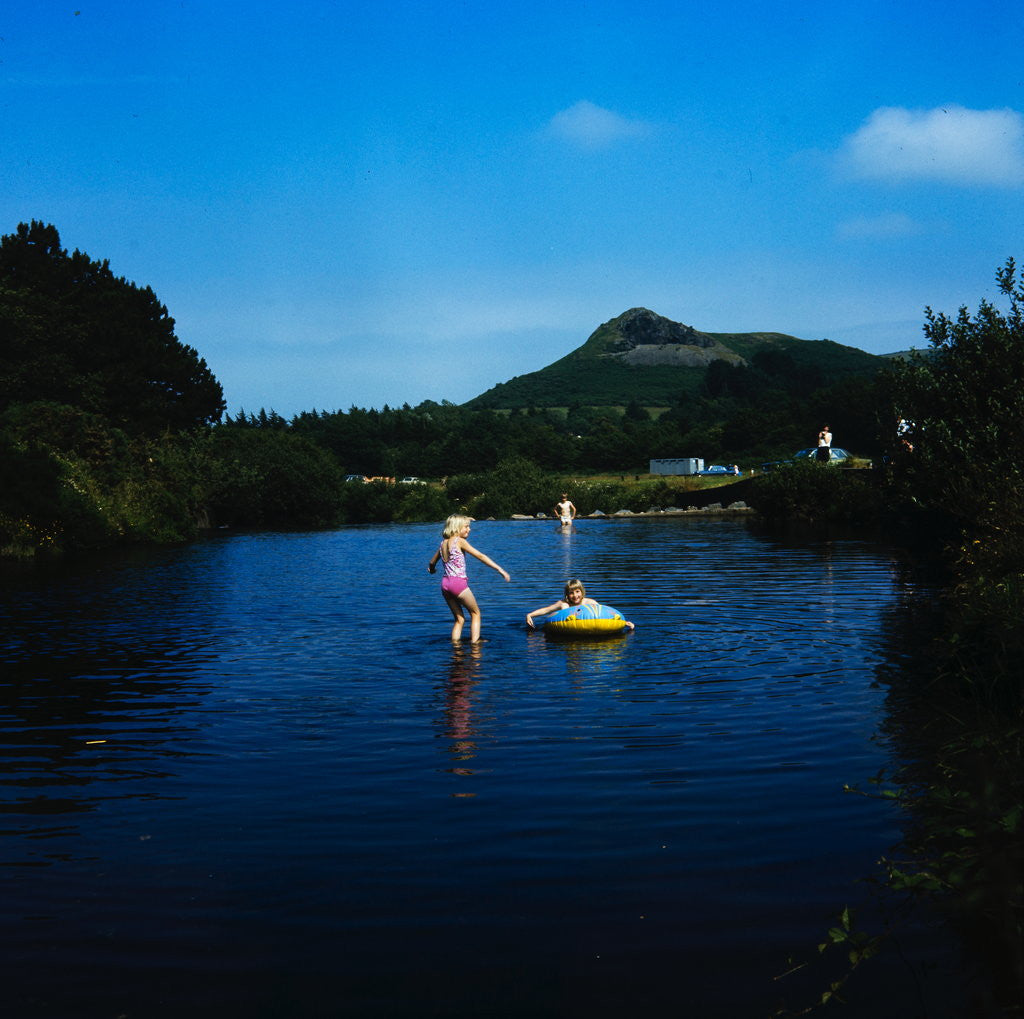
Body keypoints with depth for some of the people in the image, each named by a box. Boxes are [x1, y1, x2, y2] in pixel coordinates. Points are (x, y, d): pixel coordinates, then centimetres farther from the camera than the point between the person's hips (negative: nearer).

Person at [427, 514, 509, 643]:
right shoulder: (460, 541, -7)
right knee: (475, 614, 10)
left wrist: (431, 568, 49)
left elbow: (432, 563, 25)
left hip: (445, 583, 6)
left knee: (459, 618, 16)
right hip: (459, 582, -6)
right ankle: (474, 642, 2)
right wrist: (500, 569, -13)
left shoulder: (444, 543, 12)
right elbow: (480, 556, -12)